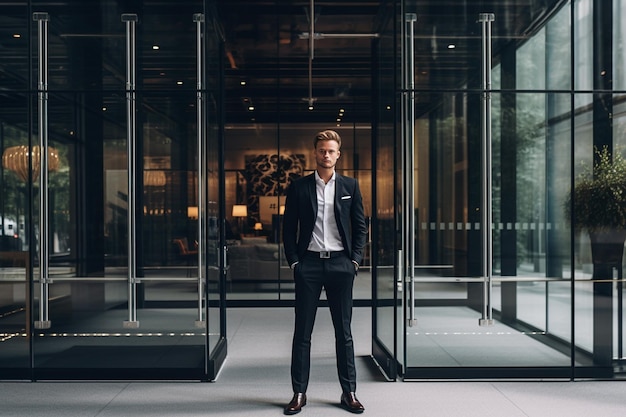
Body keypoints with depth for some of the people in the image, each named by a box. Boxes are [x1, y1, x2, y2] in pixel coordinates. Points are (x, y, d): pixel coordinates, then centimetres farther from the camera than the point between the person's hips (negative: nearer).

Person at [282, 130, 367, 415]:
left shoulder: (350, 186, 7)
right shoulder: (298, 187, 5)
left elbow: (360, 226, 8)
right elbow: (288, 229, 5)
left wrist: (355, 260, 0)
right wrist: (294, 262, -3)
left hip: (340, 263, 1)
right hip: (308, 263, 0)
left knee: (344, 331, 6)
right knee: (302, 331, 3)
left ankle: (349, 392, 15)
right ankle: (299, 393, 11)